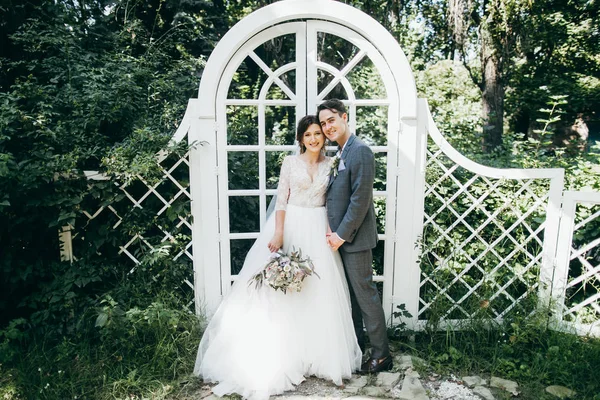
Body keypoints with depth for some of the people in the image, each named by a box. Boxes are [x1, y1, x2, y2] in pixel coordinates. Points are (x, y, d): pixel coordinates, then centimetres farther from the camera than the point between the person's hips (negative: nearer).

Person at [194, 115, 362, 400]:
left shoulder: (330, 164, 6)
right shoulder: (290, 162, 0)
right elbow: (281, 199, -5)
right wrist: (278, 233, -14)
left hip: (318, 230, 2)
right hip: (291, 226, -2)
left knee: (318, 290, 5)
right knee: (283, 286, 2)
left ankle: (316, 353, 23)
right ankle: (282, 354, 18)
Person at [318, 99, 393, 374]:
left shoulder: (360, 151, -15)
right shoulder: (341, 153, 14)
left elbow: (360, 199, -21)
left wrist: (341, 235, -16)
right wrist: (334, 232, 7)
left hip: (354, 237, -9)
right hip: (340, 236, 9)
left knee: (365, 293, 1)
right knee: (350, 292, 17)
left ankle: (381, 354, 15)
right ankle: (356, 342, 33)